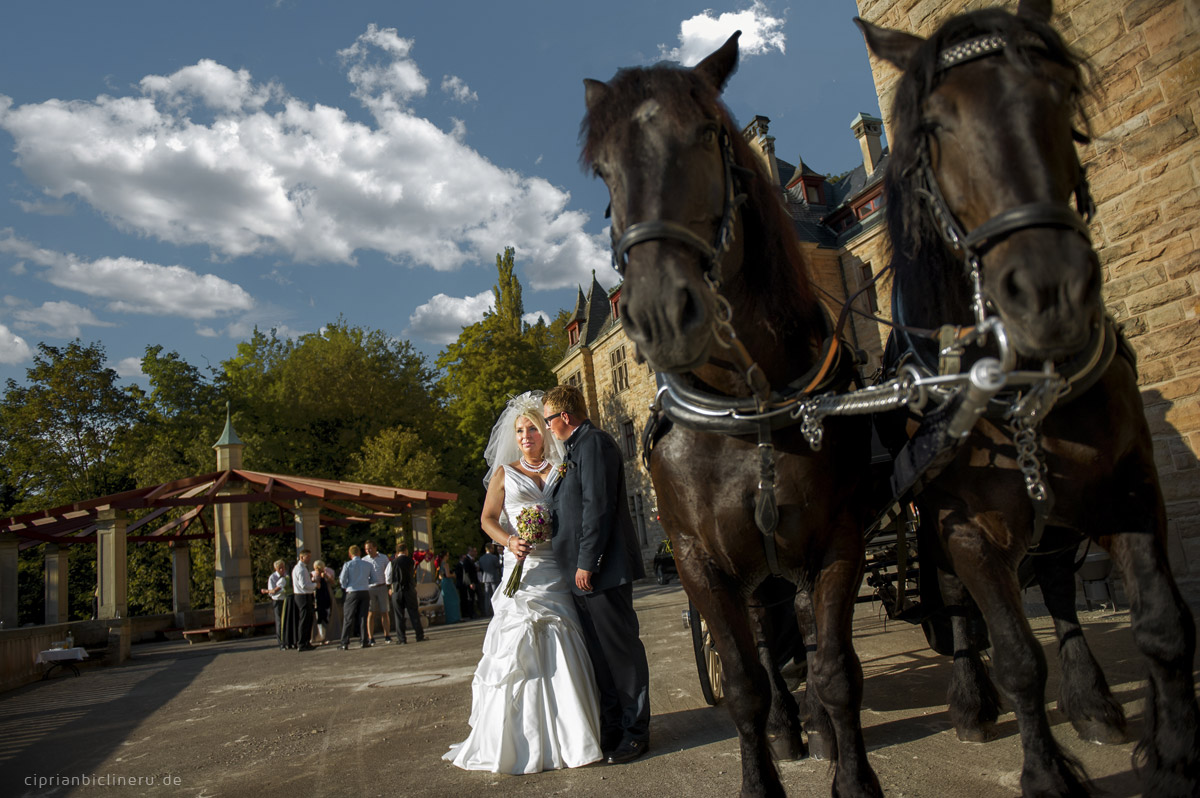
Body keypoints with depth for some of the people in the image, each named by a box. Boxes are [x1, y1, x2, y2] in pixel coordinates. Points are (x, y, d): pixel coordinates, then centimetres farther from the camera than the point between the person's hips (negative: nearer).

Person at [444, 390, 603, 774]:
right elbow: (488, 519, 7)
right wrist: (509, 541, -11)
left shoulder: (561, 471, 12)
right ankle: (520, 739, 4)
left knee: (562, 648, -1)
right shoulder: (505, 473, 10)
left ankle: (567, 733, 10)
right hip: (523, 569, -1)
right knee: (518, 648, -4)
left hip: (558, 571, 1)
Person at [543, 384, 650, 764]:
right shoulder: (578, 447, 19)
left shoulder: (593, 442, -11)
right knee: (600, 655, 13)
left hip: (602, 569, -10)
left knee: (621, 650, -1)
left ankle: (635, 732, 9)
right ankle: (612, 730, 21)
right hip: (583, 574, 10)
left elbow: (598, 505, -19)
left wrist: (587, 562, -19)